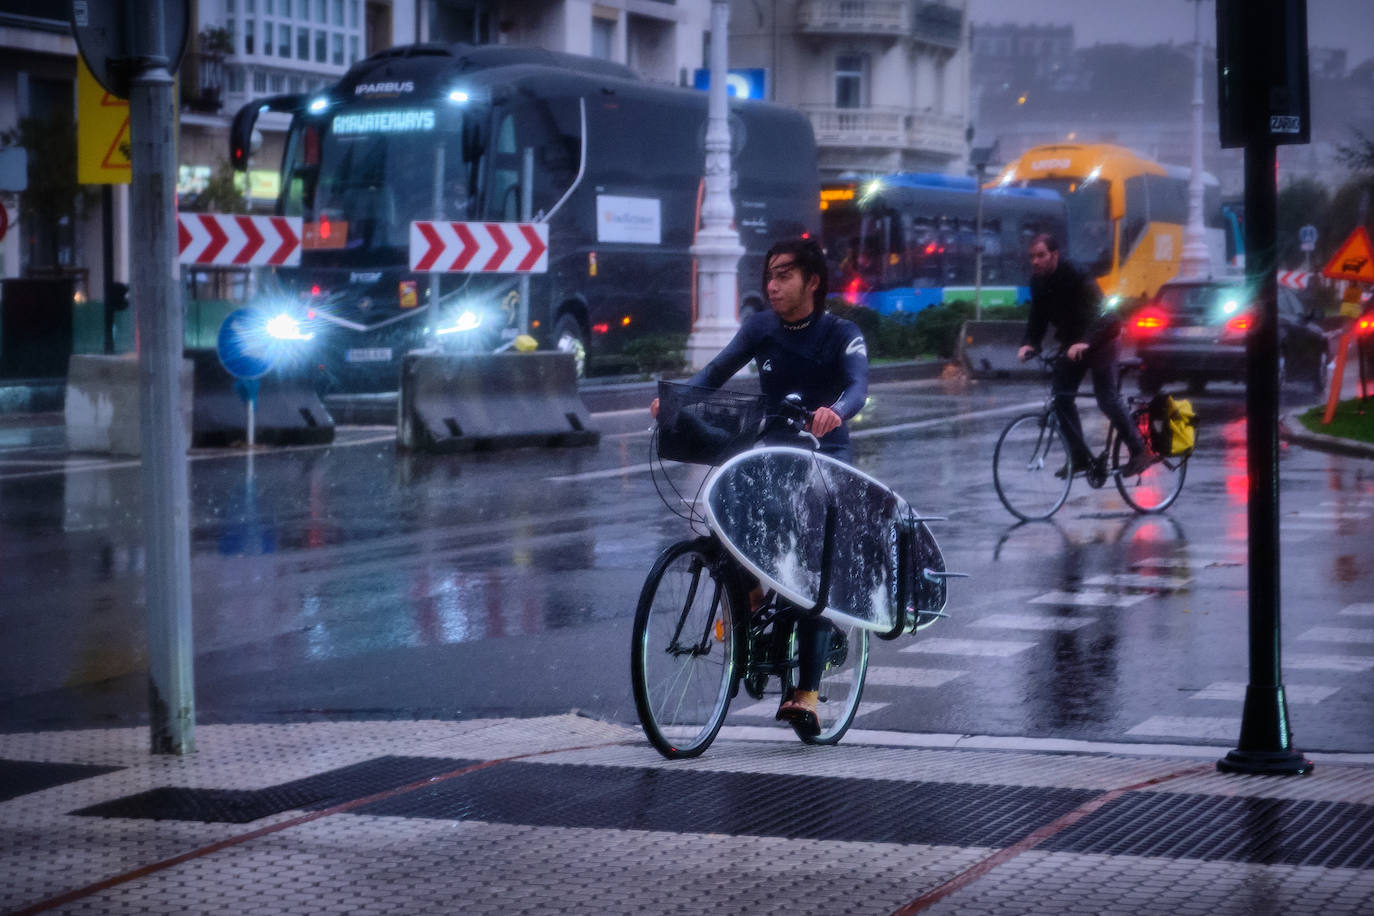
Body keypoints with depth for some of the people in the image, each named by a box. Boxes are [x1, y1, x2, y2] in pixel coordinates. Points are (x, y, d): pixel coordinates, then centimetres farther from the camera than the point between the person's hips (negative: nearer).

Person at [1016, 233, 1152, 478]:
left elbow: (1097, 311, -33)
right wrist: (1029, 344, -22)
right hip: (1071, 344, 7)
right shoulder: (1038, 282, -4)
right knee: (1061, 397, -2)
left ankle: (1139, 451, 2)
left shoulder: (1076, 276, -26)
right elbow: (1038, 318, -2)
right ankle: (1080, 457, 5)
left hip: (1100, 340, -7)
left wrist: (1084, 342, -48)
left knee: (1107, 399, -11)